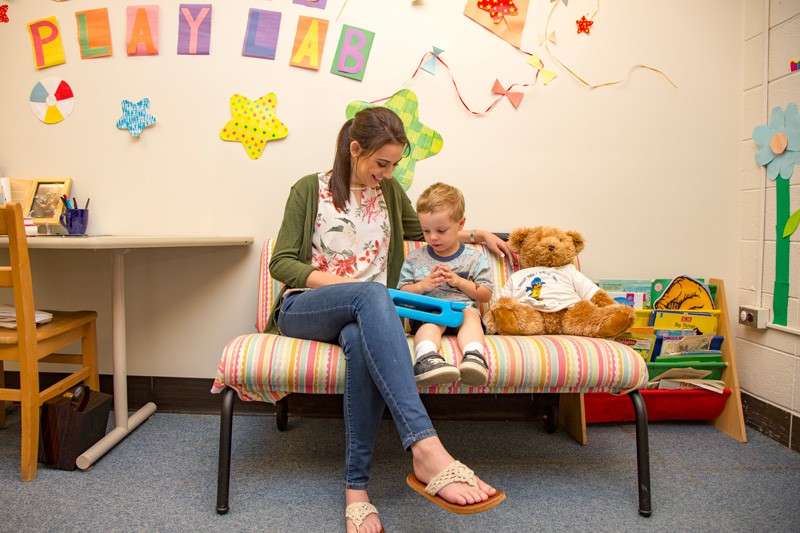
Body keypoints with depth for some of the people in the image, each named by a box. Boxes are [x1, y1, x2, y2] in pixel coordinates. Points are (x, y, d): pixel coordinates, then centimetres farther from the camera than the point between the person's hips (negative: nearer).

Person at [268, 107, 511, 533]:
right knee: (371, 295, -38)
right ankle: (426, 450, -51)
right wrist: (340, 282, -16)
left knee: (361, 343, -38)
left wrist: (479, 234, 21)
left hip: (362, 315, 3)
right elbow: (281, 263, -2)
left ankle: (356, 489, -33)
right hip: (302, 310, -3)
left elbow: (418, 230, 31)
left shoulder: (389, 190, 14)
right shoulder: (310, 189, 2)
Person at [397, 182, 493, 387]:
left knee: (471, 315, -33)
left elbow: (486, 295, 10)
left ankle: (473, 356, -57)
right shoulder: (415, 258, 14)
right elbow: (402, 292, 13)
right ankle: (427, 359, -62)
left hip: (462, 308, 1)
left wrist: (459, 281, -5)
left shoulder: (474, 258, 12)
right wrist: (423, 285, -6)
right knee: (433, 321, -35)